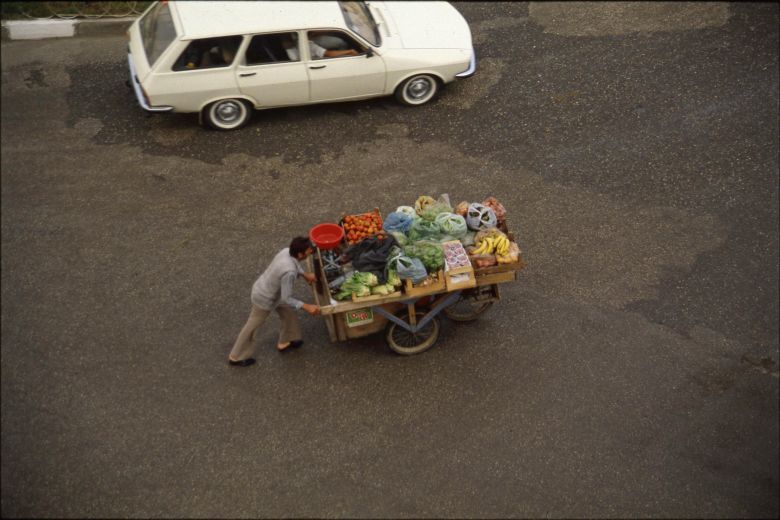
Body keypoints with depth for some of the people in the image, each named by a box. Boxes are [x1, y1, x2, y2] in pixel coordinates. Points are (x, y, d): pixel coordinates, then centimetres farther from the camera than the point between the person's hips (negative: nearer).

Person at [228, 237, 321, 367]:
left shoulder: (287, 251, -16)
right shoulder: (289, 271, -40)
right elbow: (286, 298, -31)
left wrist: (305, 275, 11)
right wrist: (307, 307, -27)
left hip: (263, 289, 8)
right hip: (264, 299, -8)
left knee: (288, 311, 25)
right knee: (252, 326, 13)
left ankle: (284, 342, 48)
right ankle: (236, 357, 35)